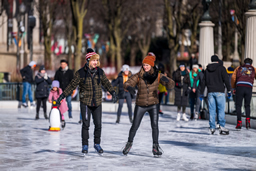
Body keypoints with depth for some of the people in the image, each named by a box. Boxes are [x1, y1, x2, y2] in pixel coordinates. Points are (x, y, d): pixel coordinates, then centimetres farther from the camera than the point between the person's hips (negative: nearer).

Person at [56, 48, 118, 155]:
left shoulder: (100, 72, 2)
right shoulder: (81, 73, -7)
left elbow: (106, 83, 11)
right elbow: (72, 85, -3)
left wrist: (113, 92, 1)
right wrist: (63, 95, -5)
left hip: (97, 102, 3)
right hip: (85, 102, -3)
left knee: (98, 124, 3)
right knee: (86, 124, -3)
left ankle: (97, 144, 20)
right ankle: (85, 145, 9)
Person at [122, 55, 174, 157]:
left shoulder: (157, 76, -6)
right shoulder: (138, 76, -7)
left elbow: (171, 85, -10)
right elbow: (127, 84, -11)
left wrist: (167, 81, -34)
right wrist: (129, 88, -36)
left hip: (153, 104, 0)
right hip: (140, 105, 0)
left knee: (155, 125, -10)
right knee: (135, 126, 4)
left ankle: (155, 147, 0)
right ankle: (129, 144, 23)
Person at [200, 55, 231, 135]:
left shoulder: (207, 70, 13)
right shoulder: (221, 68, 1)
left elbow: (203, 82, 13)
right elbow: (226, 80, -6)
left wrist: (201, 93, 16)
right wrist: (229, 90, -2)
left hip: (210, 92, 4)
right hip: (219, 92, -4)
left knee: (212, 110, 3)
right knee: (221, 110, -4)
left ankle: (212, 128, 1)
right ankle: (222, 126, -13)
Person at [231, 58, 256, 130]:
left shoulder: (238, 68, 23)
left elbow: (233, 78, 13)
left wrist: (234, 88, 21)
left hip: (239, 87, 0)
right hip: (249, 88, 0)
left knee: (238, 105, 5)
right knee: (247, 106, 14)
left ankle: (239, 122, -8)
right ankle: (247, 119, -9)